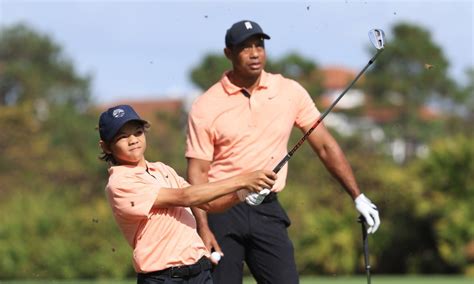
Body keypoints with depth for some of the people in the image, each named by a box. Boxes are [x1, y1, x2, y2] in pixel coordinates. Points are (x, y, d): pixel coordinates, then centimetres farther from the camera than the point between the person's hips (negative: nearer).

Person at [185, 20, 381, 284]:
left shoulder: (290, 92, 3)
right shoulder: (206, 106, -3)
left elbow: (325, 146, 8)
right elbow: (197, 172, -5)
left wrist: (358, 197, 4)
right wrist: (203, 227, -15)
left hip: (268, 210, 2)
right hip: (221, 210, -2)